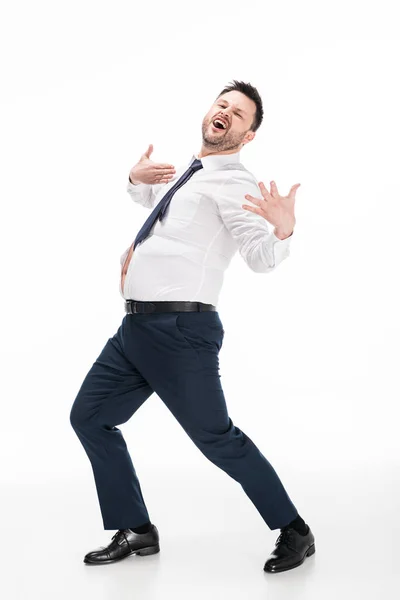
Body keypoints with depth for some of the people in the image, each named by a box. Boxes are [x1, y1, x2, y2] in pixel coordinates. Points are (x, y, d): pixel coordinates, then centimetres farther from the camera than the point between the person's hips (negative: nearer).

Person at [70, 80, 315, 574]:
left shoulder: (233, 182, -8)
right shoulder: (185, 172, 18)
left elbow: (260, 258, -21)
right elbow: (145, 195, 40)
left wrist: (283, 229, -43)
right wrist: (136, 177, 16)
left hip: (180, 331, -9)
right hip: (136, 326, 9)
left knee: (215, 437, -7)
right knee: (89, 417, 14)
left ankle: (293, 532, 12)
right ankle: (136, 531, 25)